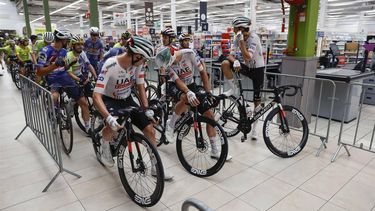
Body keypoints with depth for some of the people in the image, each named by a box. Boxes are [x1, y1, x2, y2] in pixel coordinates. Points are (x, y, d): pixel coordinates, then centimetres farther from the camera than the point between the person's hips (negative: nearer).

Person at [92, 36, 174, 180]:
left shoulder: (137, 64, -14)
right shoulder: (110, 65, -30)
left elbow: (140, 87, -3)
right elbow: (96, 95, -34)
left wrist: (147, 109, -15)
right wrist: (109, 118, -48)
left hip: (127, 100, 4)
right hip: (109, 100, -4)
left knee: (150, 130, -7)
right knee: (113, 125, -36)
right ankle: (104, 144, 3)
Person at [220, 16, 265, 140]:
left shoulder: (254, 38, -23)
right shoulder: (238, 38, -4)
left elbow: (247, 57, -33)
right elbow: (231, 55, -10)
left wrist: (241, 41, -32)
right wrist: (235, 61, -32)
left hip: (257, 69, -5)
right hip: (246, 67, 5)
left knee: (257, 101, -1)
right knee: (225, 63, -21)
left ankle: (254, 129, 15)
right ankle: (233, 89, -2)